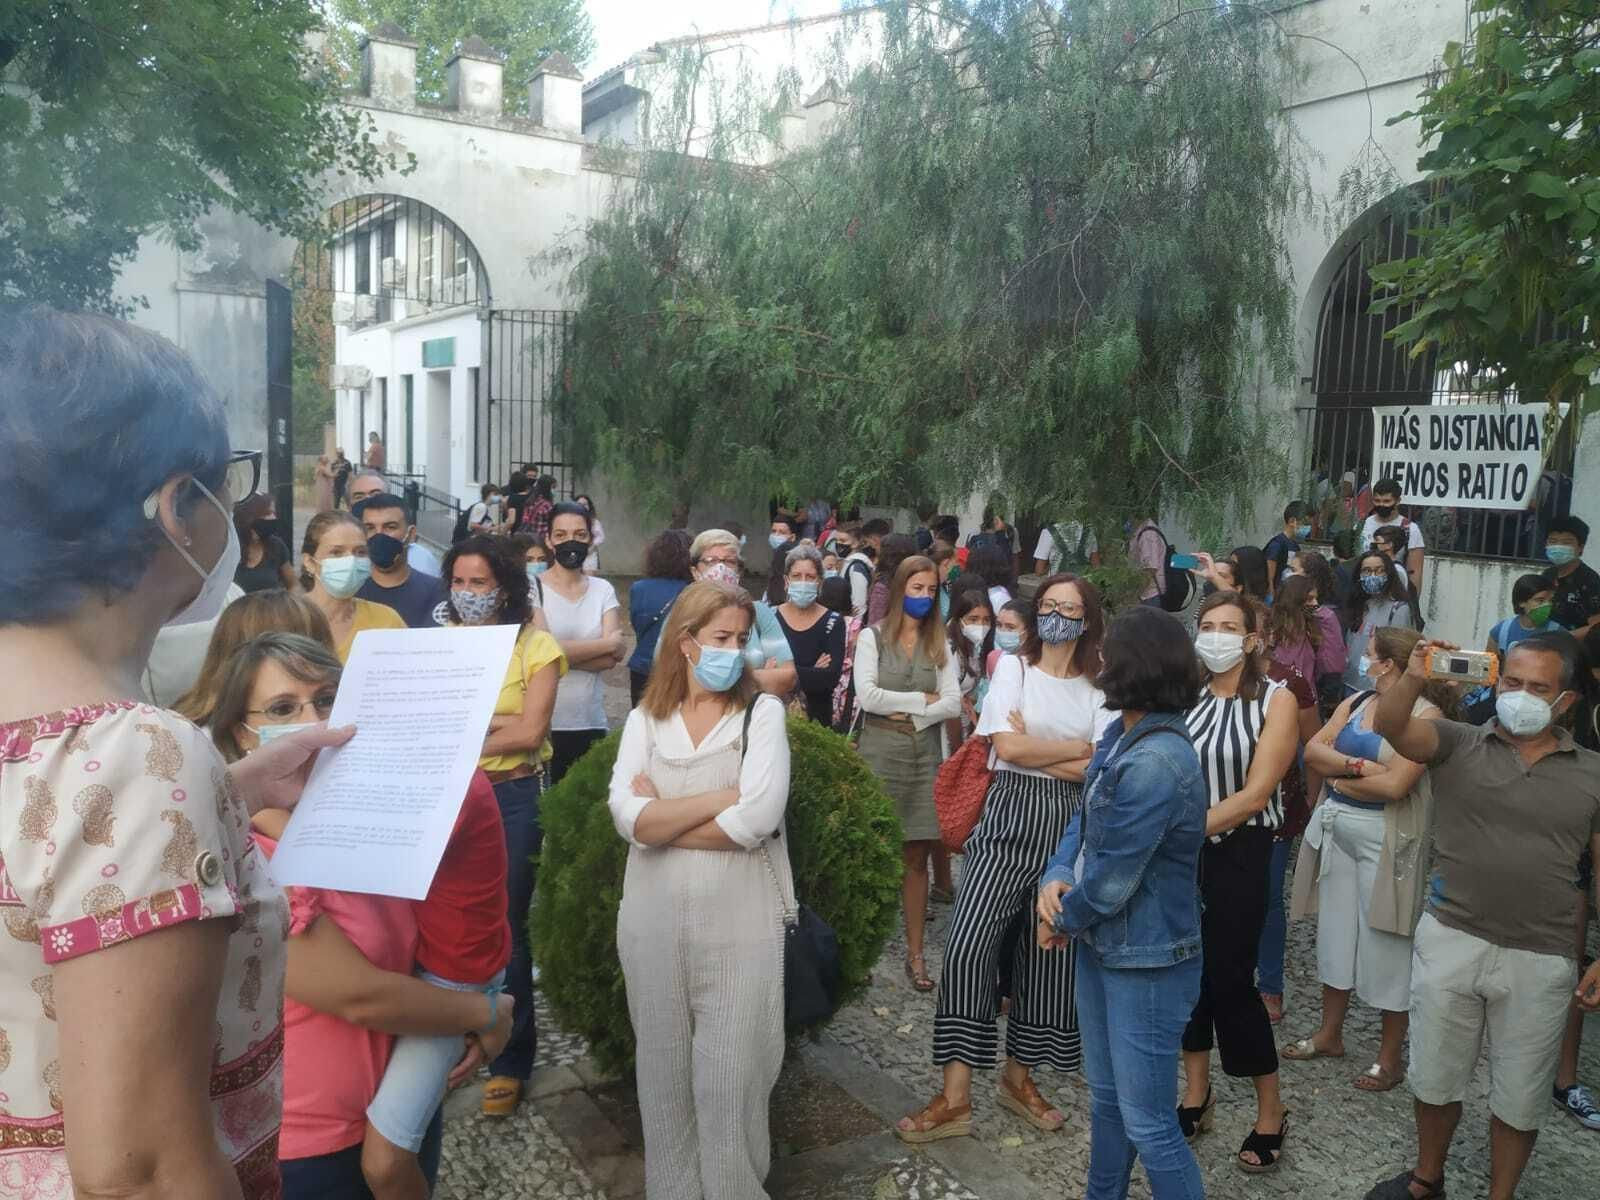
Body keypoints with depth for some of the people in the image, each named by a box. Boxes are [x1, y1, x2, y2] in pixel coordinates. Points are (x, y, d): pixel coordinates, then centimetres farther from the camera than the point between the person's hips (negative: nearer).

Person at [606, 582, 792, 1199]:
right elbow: (626, 818, -10)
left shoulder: (762, 712, -3)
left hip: (739, 918, -3)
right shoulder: (644, 719, 4)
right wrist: (723, 796, -14)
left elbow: (758, 820, -16)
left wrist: (661, 818, -8)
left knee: (730, 1072, 3)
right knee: (663, 1065, 14)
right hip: (654, 917, 3)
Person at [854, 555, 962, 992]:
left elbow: (953, 703, 1)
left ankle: (915, 954, 12)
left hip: (925, 753, 3)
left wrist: (907, 713, -10)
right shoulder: (872, 637, 2)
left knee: (917, 855, 5)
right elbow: (867, 696, -10)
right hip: (879, 751, -3)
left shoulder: (940, 644, 11)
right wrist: (923, 698, -5)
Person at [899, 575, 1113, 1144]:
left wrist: (1035, 747, -9)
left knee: (1048, 948, 5)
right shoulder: (1014, 668, 4)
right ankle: (956, 1095, -4)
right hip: (1011, 817, -2)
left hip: (1069, 821, 2)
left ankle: (1019, 1075, 25)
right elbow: (1008, 746, -9)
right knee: (969, 943, -11)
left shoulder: (1098, 688, 8)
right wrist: (1076, 748, -3)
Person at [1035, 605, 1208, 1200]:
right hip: (1101, 947, 9)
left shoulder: (1155, 765, -29)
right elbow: (1085, 820, 8)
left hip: (1147, 964, -9)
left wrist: (1061, 920, -6)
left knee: (1148, 1123, 3)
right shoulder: (1119, 735, 1)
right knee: (1105, 1097, 24)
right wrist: (1055, 879, -11)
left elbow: (1109, 882, -24)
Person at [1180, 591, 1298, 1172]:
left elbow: (1255, 794, -15)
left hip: (1238, 853, -3)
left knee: (1231, 979, 0)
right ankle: (1196, 1093, 29)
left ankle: (1271, 1111, 19)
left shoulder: (1274, 700, -8)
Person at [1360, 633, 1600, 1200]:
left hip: (1539, 962, 0)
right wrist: (1414, 678, -39)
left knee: (1520, 1096, 14)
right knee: (1436, 1076, 16)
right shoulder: (1457, 744, -1)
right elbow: (1390, 727, -20)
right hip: (1449, 942, 0)